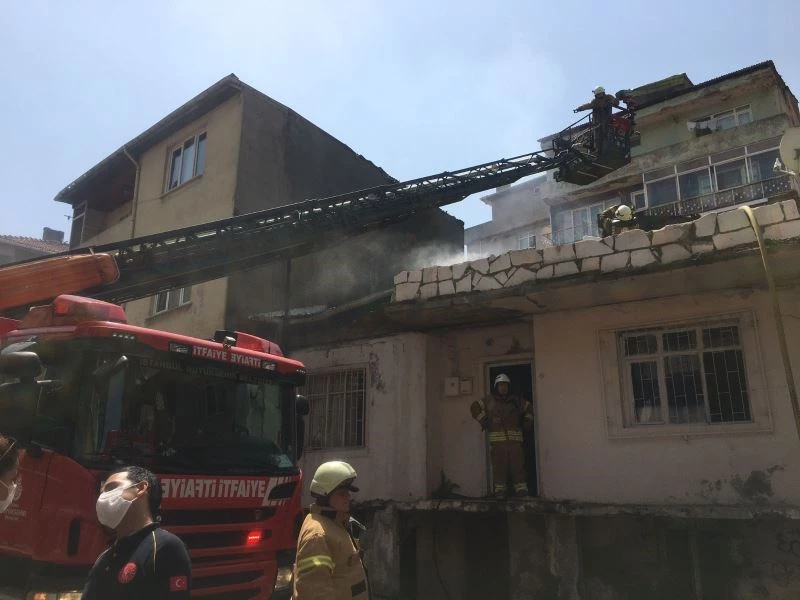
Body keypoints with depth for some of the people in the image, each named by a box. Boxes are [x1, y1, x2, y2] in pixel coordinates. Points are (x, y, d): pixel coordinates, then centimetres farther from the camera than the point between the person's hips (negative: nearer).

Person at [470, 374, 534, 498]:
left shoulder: (515, 400, 17)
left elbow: (529, 408, 30)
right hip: (497, 440, -2)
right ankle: (499, 491, 1)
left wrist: (528, 421, 19)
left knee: (518, 465, -3)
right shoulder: (489, 400, 10)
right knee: (499, 466, -5)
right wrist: (483, 420, 4)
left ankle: (521, 489, 4)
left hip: (515, 439, 2)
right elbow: (474, 407, 10)